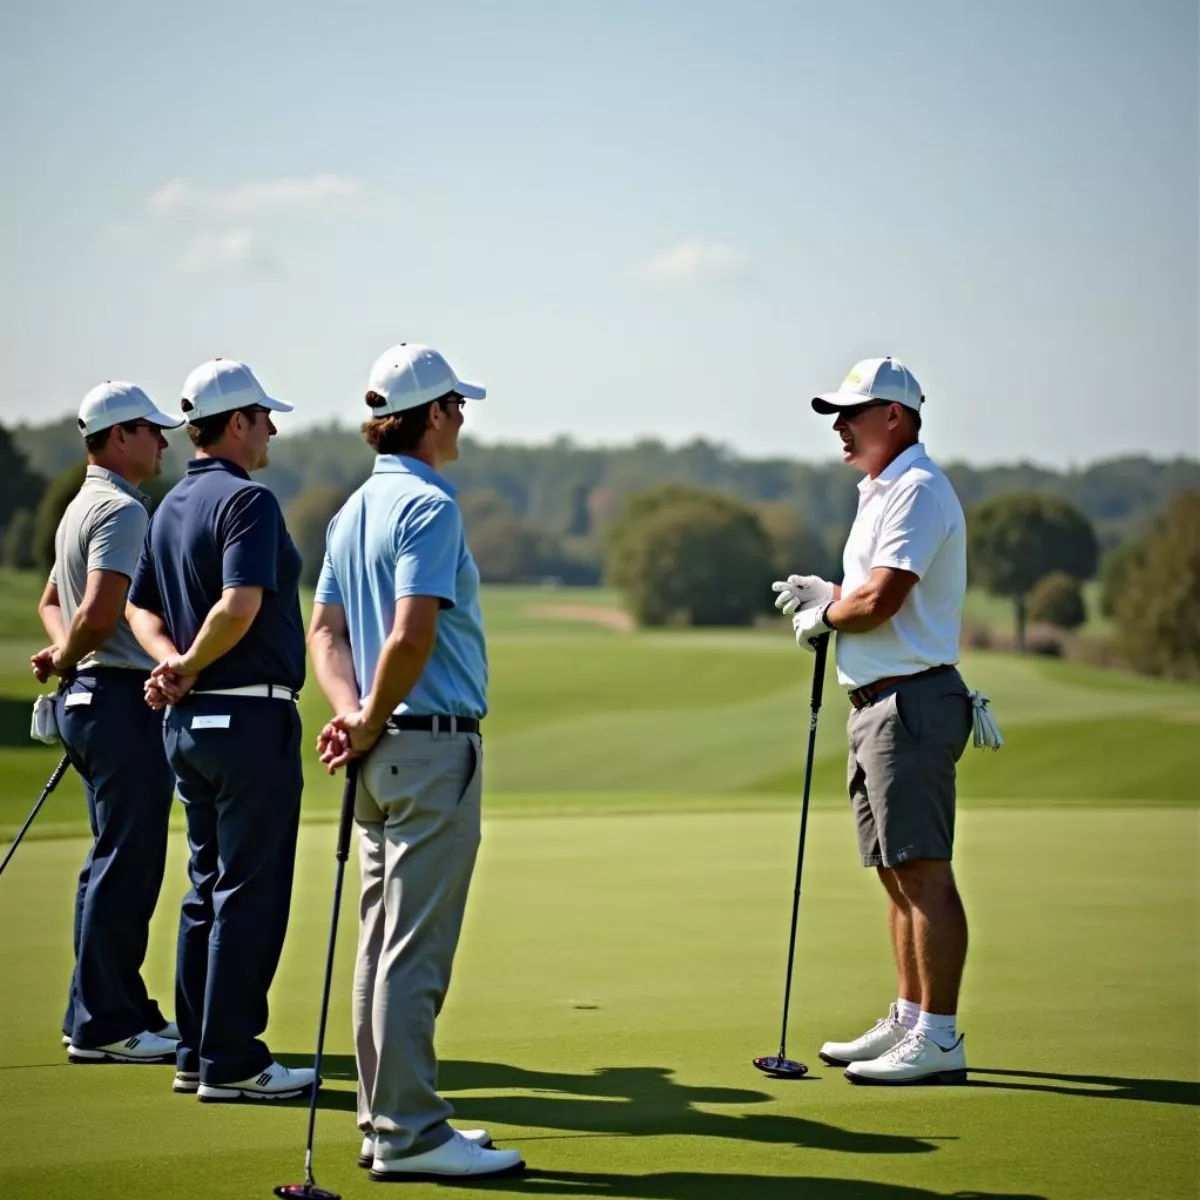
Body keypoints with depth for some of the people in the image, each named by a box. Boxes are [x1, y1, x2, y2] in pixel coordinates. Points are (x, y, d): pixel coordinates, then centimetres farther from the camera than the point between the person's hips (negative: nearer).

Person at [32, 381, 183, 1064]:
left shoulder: (83, 507, 19)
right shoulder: (121, 509, -14)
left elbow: (54, 602, 26)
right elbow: (99, 611, -24)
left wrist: (64, 656, 9)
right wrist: (66, 662, -6)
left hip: (90, 700, 11)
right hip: (123, 700, -11)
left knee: (114, 864, 14)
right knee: (125, 866, -6)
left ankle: (122, 1008, 20)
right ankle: (101, 1024, -2)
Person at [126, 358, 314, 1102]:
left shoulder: (172, 507, 14)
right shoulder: (247, 500, -15)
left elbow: (142, 606, 17)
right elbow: (241, 604, -27)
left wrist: (171, 661, 0)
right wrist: (192, 666, -13)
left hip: (188, 723, 9)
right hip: (250, 716, -9)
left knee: (208, 891, 14)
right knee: (250, 894, -3)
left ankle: (198, 1054, 18)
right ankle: (231, 1061, 0)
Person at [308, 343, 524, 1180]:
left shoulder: (355, 510, 15)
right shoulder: (429, 506, -14)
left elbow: (327, 632, 13)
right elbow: (413, 637, -24)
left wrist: (353, 713, -2)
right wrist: (373, 723, -10)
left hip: (386, 753, 9)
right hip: (433, 744, -9)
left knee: (385, 943, 12)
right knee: (414, 950, -6)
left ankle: (389, 1121, 18)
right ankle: (408, 1133, -3)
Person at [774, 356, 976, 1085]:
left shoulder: (917, 490, -13)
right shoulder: (883, 491, 21)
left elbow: (878, 601, -22)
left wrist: (824, 613, -3)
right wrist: (826, 598, 6)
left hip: (909, 703, -11)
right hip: (879, 704, 11)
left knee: (924, 872, -10)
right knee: (898, 874, 14)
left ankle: (939, 1039, -8)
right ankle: (910, 1021, 21)